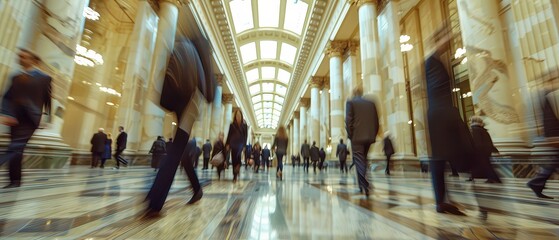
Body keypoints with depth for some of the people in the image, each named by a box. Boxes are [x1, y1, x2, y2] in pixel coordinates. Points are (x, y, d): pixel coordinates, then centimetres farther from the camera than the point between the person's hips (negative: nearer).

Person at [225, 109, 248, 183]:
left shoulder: (244, 125, 4)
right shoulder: (232, 125, 6)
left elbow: (245, 136, 3)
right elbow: (229, 135, 5)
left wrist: (244, 145, -4)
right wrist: (227, 144, -2)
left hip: (240, 143, -1)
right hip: (233, 144, 1)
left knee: (238, 155, -30)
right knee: (234, 159, 2)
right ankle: (235, 175, 12)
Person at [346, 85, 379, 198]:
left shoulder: (350, 102, -1)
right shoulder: (371, 102, 12)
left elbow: (348, 120, -10)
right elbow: (376, 121, 10)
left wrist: (350, 135, -3)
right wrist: (373, 135, 15)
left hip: (357, 137, -5)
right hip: (369, 137, 5)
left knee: (359, 161, -3)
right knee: (363, 160, 17)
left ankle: (365, 185, -17)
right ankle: (362, 185, 25)